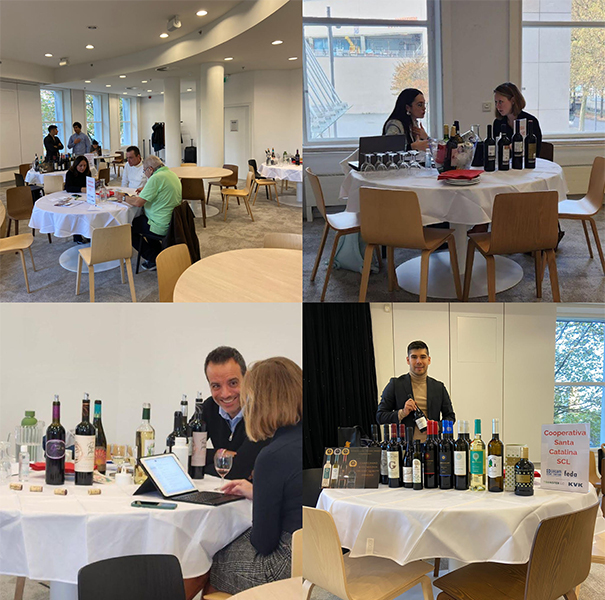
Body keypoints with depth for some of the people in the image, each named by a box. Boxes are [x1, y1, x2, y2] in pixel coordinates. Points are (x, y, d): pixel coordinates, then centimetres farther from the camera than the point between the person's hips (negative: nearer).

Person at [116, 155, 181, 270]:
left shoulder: (156, 178, -21)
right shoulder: (172, 175, 10)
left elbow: (138, 202, -21)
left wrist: (123, 197, -5)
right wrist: (145, 191, 23)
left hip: (162, 227, -10)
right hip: (173, 221, 10)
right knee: (141, 218, 32)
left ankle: (153, 259, 6)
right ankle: (160, 253, 29)